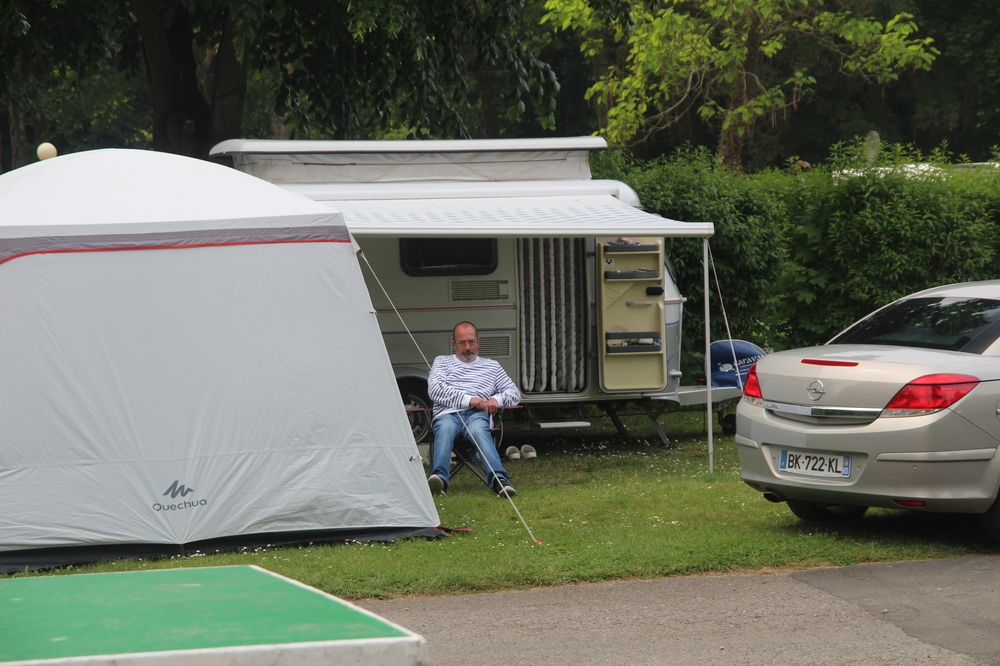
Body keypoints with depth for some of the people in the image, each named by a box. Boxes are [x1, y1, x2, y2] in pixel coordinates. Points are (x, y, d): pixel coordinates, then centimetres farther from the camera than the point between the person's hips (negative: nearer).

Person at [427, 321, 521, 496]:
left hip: (478, 414, 0)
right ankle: (439, 478, -59)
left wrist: (497, 400, 1)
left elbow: (514, 393, 26)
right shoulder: (442, 362, 26)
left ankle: (500, 480, -57)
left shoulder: (491, 366, 30)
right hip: (447, 413, 0)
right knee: (445, 428, -39)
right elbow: (435, 389, 7)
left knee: (478, 430, -38)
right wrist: (468, 400, -4)